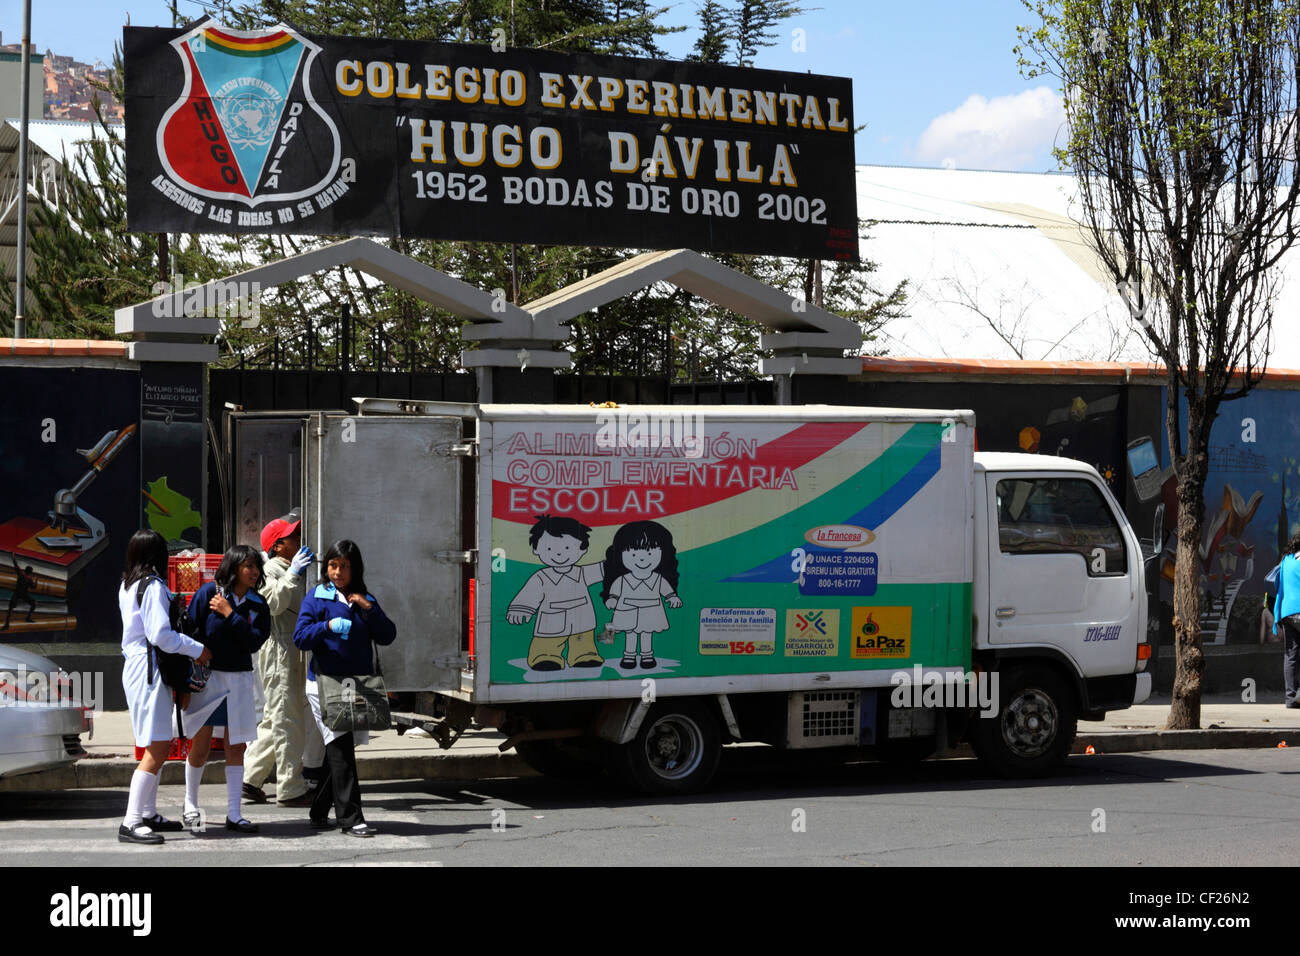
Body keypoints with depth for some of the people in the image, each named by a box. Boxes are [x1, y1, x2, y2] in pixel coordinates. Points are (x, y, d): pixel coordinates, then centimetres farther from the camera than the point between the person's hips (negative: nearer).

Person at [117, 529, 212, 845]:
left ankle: (148, 814, 20)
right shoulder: (153, 587, -14)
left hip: (134, 665, 10)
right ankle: (131, 823, -15)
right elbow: (160, 633, -21)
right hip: (149, 668, -10)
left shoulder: (127, 586, 15)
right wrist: (198, 650, -12)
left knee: (159, 745, 16)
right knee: (157, 749, -12)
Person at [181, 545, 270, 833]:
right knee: (201, 746, 3)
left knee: (236, 746, 4)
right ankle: (191, 807, 22)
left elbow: (254, 642, -9)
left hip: (239, 680, 3)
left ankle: (233, 814, 9)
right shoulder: (209, 592, -7)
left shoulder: (257, 604, 4)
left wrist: (230, 614, -15)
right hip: (206, 678, -3)